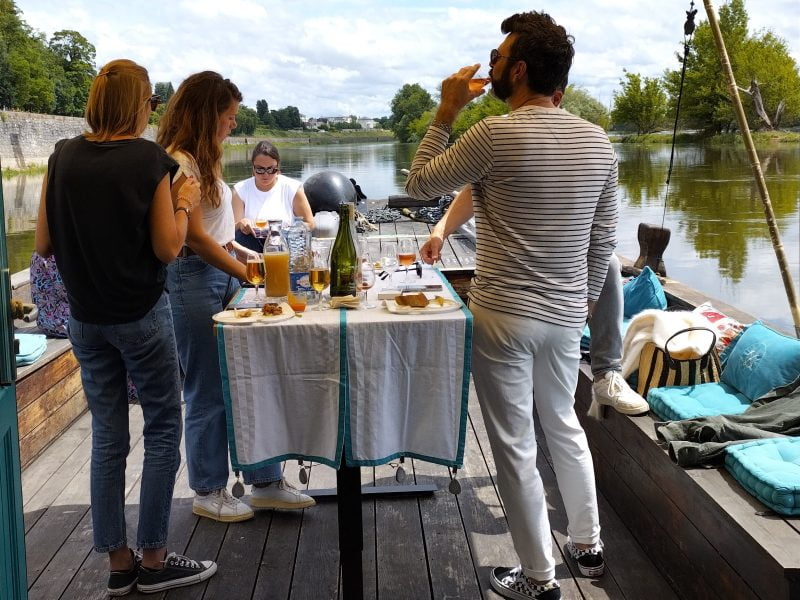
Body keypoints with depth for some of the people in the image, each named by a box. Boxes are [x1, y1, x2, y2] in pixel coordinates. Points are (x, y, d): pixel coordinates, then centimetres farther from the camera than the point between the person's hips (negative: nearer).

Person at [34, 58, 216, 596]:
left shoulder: (62, 157, 0)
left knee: (107, 437, 12)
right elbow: (167, 248, -11)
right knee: (163, 431, 7)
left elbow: (44, 245, 2)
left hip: (85, 318, 5)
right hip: (142, 315, -5)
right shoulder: (149, 160, -11)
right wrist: (184, 204, 4)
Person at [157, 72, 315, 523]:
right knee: (209, 391, 2)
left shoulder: (204, 160, 16)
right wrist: (249, 274, -15)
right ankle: (209, 493, 19)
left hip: (224, 274, 9)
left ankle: (265, 482, 20)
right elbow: (195, 237, -17)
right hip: (195, 278, -9)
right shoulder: (178, 163, -13)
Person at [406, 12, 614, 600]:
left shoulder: (497, 134, -16)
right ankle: (588, 545, 38)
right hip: (567, 316, 7)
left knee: (515, 446, 7)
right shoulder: (598, 141, 2)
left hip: (503, 316, -6)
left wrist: (446, 113, 3)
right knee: (564, 425, 25)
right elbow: (604, 239, 8)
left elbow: (419, 184, -3)